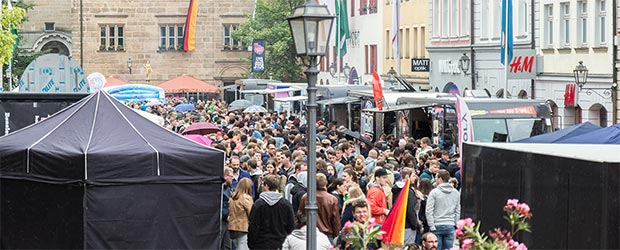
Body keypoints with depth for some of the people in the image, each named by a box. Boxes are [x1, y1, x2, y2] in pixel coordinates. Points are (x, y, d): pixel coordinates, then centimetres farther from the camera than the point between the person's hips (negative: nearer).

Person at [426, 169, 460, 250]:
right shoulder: (456, 193, 8)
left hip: (437, 225, -4)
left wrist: (431, 225, -7)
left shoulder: (434, 192, -7)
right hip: (450, 226, 4)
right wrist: (455, 223, 14)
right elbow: (458, 211, 11)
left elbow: (429, 211, -10)